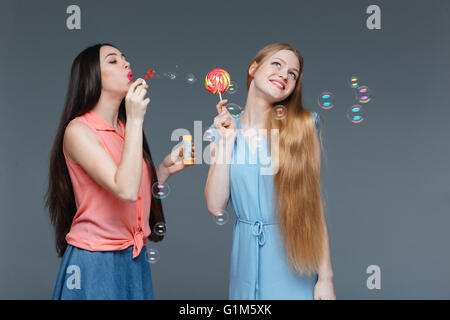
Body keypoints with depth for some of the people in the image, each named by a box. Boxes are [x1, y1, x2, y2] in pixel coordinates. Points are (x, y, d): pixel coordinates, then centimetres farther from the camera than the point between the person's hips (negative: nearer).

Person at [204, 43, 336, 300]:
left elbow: (313, 202, -7)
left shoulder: (302, 126, -5)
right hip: (246, 257, 2)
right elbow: (216, 206, -6)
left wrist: (326, 277, -9)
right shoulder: (224, 129, 2)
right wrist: (227, 140, -10)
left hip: (293, 258, -2)